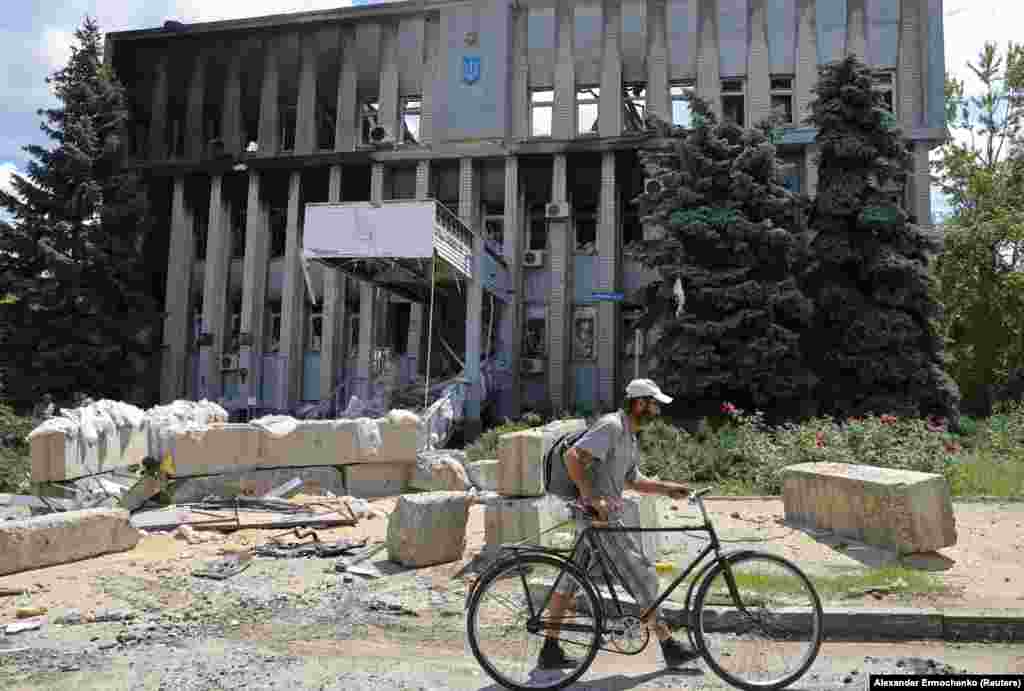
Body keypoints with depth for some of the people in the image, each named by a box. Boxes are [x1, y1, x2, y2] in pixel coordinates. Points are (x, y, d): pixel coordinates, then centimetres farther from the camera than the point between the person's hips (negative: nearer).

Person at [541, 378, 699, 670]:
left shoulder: (629, 435, 17)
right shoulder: (611, 426, -15)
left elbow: (631, 480, 25)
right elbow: (573, 457, -26)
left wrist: (667, 488, 16)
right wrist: (592, 498, -28)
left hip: (600, 516, 10)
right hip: (599, 516, -10)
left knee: (571, 579, 12)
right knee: (643, 575, -1)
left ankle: (550, 650, 20)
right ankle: (669, 646, 11)